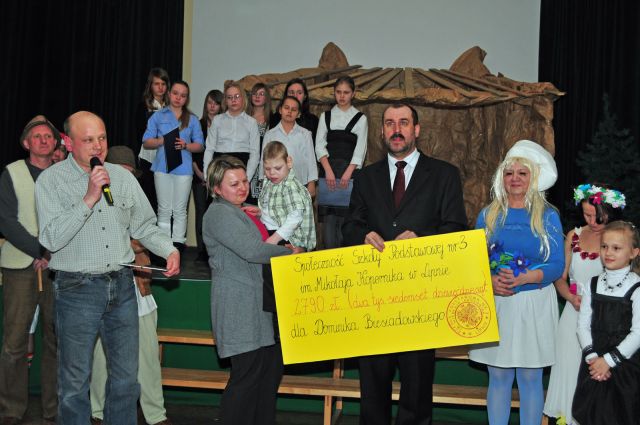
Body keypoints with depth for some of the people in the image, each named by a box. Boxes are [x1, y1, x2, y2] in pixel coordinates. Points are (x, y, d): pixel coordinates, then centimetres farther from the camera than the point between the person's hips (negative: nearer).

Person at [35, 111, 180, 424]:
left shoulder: (122, 176, 8)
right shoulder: (51, 181, -6)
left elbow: (145, 226, 14)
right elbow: (51, 239, -17)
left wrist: (169, 249, -3)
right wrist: (89, 198, -21)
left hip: (121, 285, 4)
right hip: (77, 289, -4)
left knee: (126, 376, 12)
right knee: (75, 381, 7)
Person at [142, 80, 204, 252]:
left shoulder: (192, 119, 13)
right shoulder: (158, 116, 11)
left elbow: (200, 145, 9)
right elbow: (147, 142, 5)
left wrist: (185, 145, -11)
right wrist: (163, 140, -13)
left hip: (184, 168, 0)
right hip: (163, 167, 0)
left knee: (180, 210, 2)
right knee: (164, 209, 2)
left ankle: (178, 243, 6)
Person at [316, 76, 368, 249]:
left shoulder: (360, 118, 8)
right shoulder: (325, 116, 14)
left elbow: (360, 149, 0)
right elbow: (320, 145, 4)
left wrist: (348, 173, -13)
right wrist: (328, 170, -10)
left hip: (350, 170, -1)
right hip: (328, 170, 2)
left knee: (346, 214, -7)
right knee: (328, 215, -3)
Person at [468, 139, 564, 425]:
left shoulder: (547, 216, 1)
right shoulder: (488, 214, 7)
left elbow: (557, 265, -4)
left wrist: (522, 279, -19)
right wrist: (490, 280, -13)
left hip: (534, 305, -2)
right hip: (495, 303, 2)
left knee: (530, 378, 4)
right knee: (499, 377, 7)